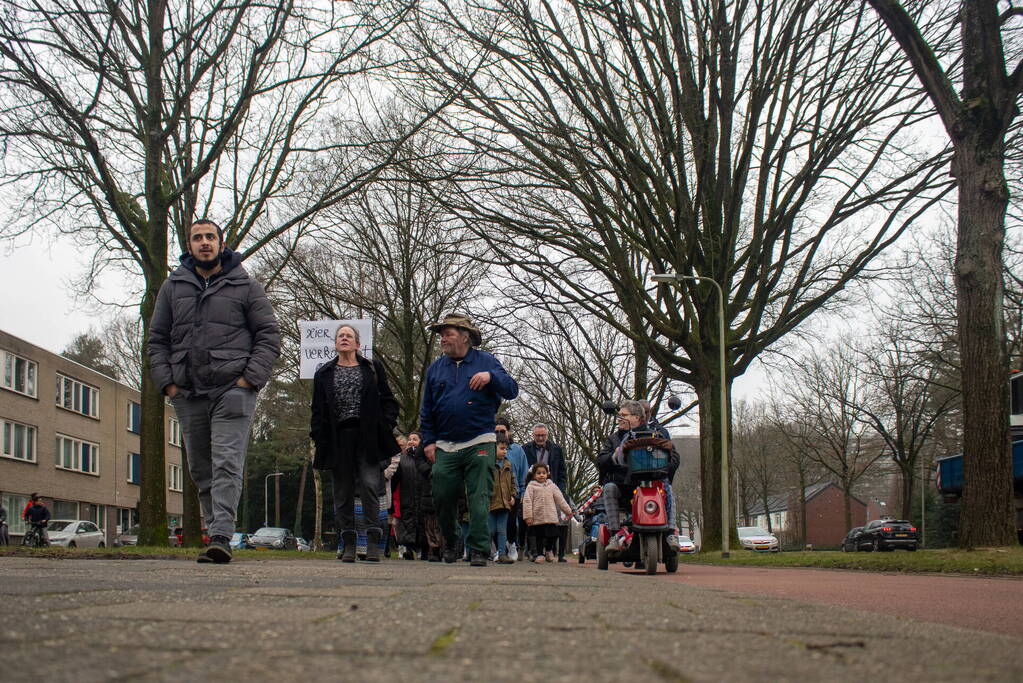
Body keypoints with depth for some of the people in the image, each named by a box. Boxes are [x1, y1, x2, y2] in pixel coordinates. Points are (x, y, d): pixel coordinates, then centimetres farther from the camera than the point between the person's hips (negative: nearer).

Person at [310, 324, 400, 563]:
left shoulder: (372, 368, 11)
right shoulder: (324, 374, 15)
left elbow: (388, 400, 9)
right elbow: (318, 409, 13)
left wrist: (385, 427, -5)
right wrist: (317, 437, 2)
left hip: (367, 437, -2)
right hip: (338, 439, 2)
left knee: (370, 485, -12)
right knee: (343, 491, 3)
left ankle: (373, 543, -11)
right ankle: (348, 543, 8)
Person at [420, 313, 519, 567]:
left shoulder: (486, 361, 4)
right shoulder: (436, 368, 14)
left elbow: (512, 391, -6)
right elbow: (426, 410, 16)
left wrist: (491, 376, -23)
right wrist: (429, 441, 7)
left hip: (479, 444, -3)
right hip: (445, 447, 3)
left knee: (479, 499, -7)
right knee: (443, 498, 4)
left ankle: (479, 550, -5)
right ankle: (450, 543, 25)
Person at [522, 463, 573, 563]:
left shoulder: (552, 486, 11)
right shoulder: (531, 487, 2)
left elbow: (560, 500, 15)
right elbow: (527, 501, -4)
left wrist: (568, 511, 14)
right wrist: (528, 516, -12)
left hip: (551, 517, 2)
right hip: (537, 518, -2)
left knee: (553, 535, 1)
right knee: (539, 537, 4)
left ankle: (549, 550, 27)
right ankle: (540, 554, 19)